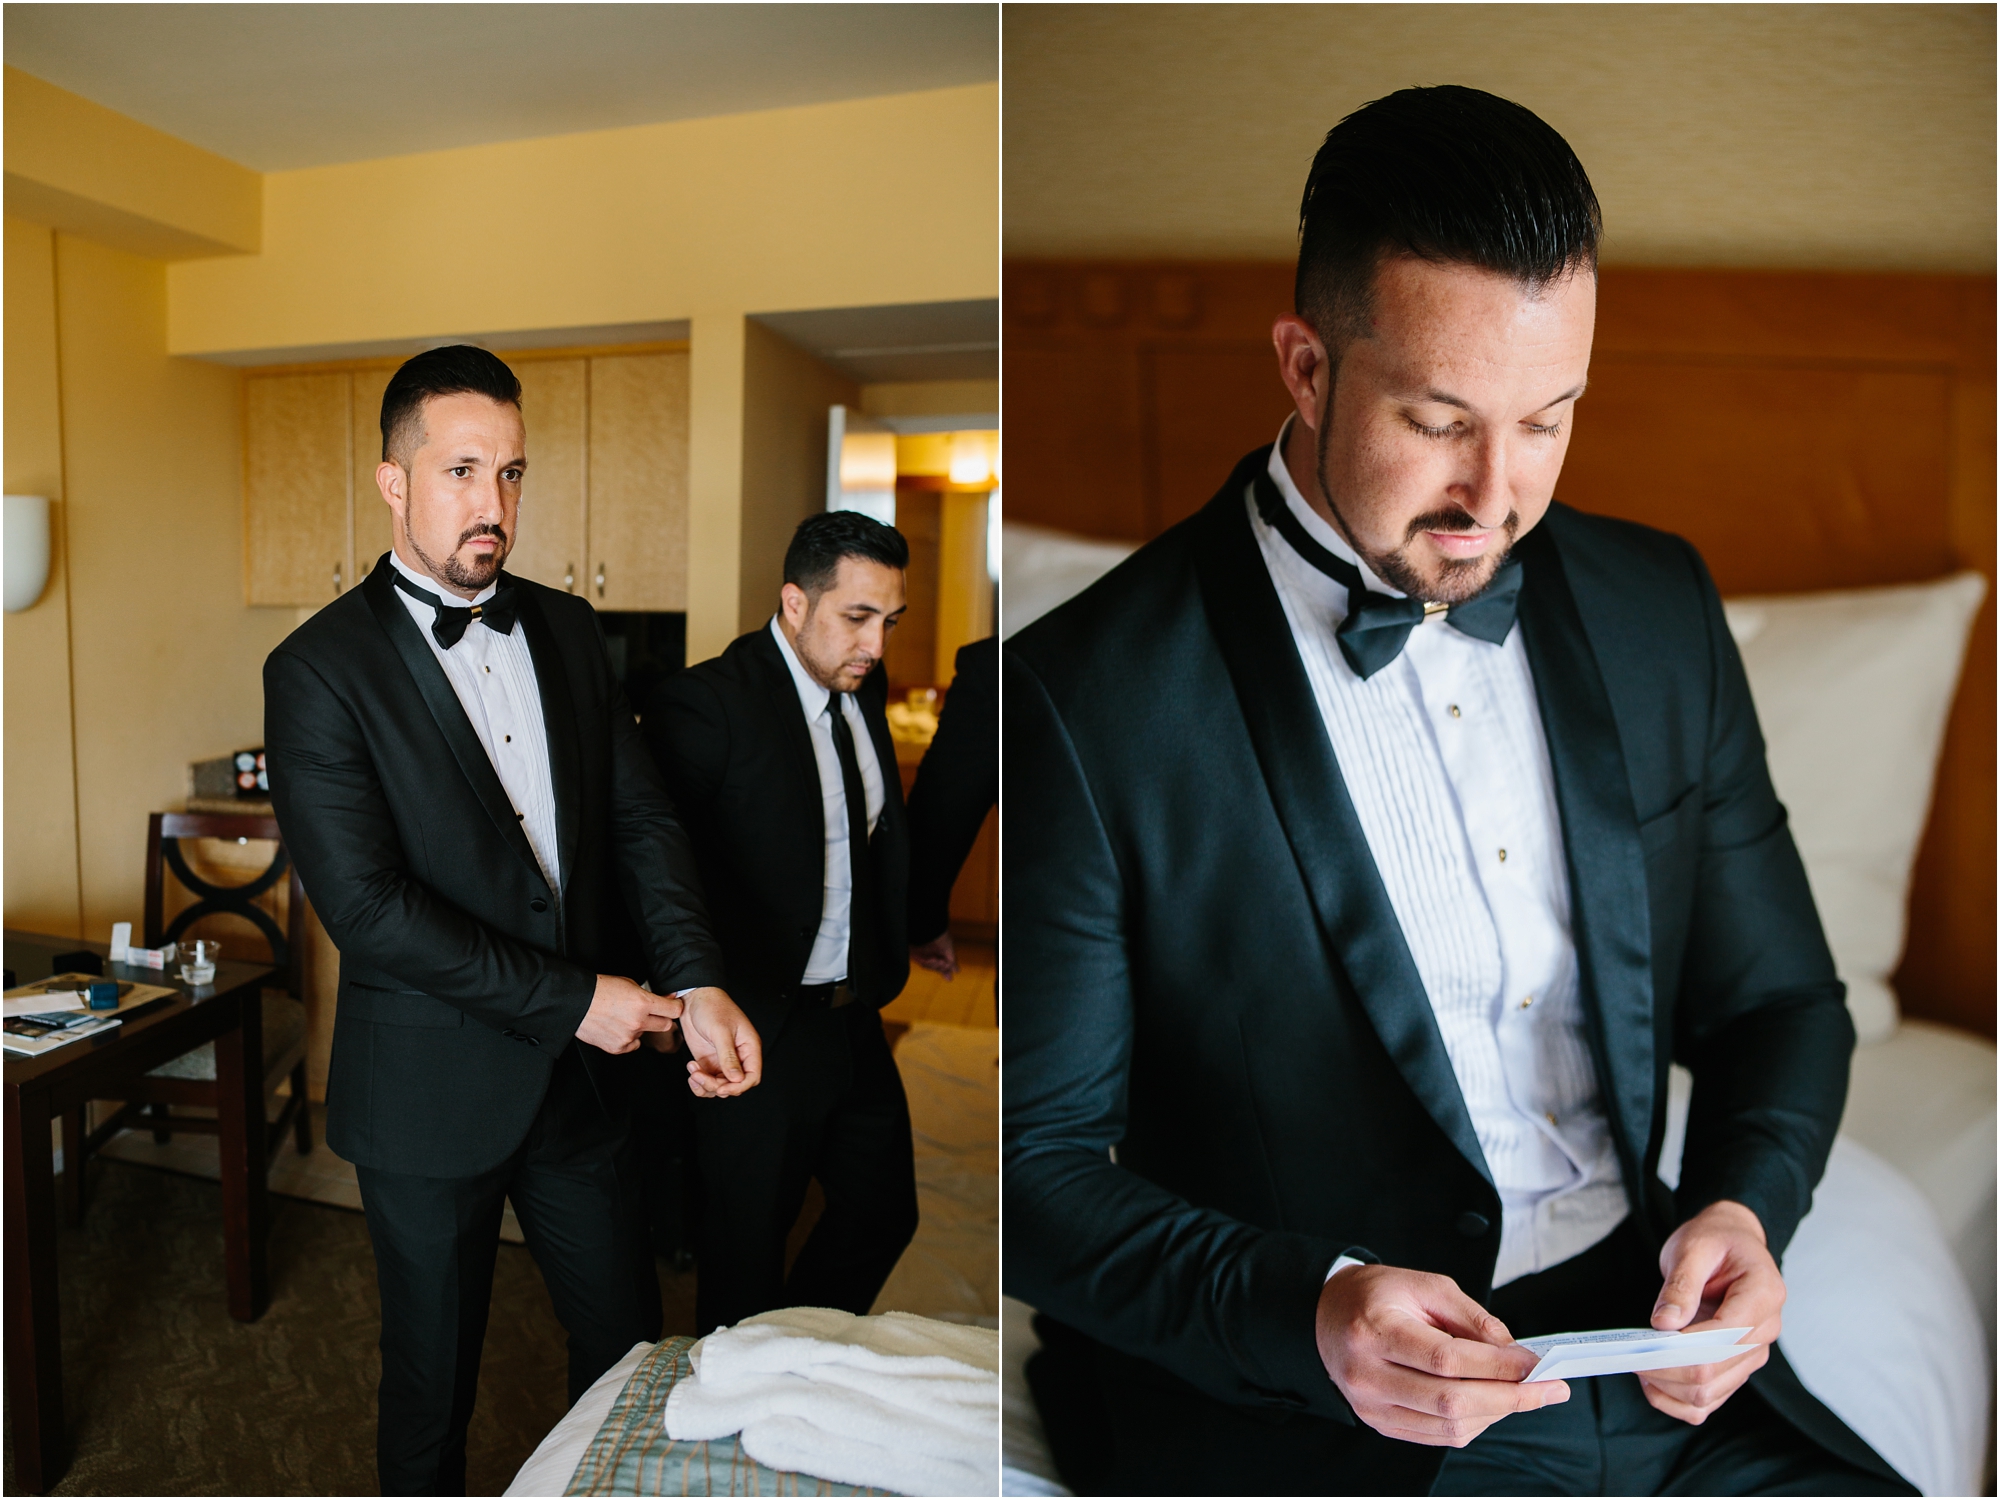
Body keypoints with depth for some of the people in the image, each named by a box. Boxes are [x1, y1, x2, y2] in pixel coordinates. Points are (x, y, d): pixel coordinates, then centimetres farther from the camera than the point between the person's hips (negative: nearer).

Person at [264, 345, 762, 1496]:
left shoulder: (569, 631, 4)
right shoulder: (321, 668, -11)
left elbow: (640, 816, -1)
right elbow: (366, 905, -18)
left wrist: (699, 984, -16)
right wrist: (570, 999, -18)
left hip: (582, 1070, 4)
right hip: (434, 1088, -4)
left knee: (631, 1346, 18)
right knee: (433, 1381, 18)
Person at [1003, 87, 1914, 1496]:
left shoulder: (1658, 605, 2)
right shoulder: (1086, 699, -15)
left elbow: (1777, 998, 11)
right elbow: (1039, 1159, -9)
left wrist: (1746, 1206, -7)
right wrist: (1303, 1311, -22)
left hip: (1655, 1371, 5)